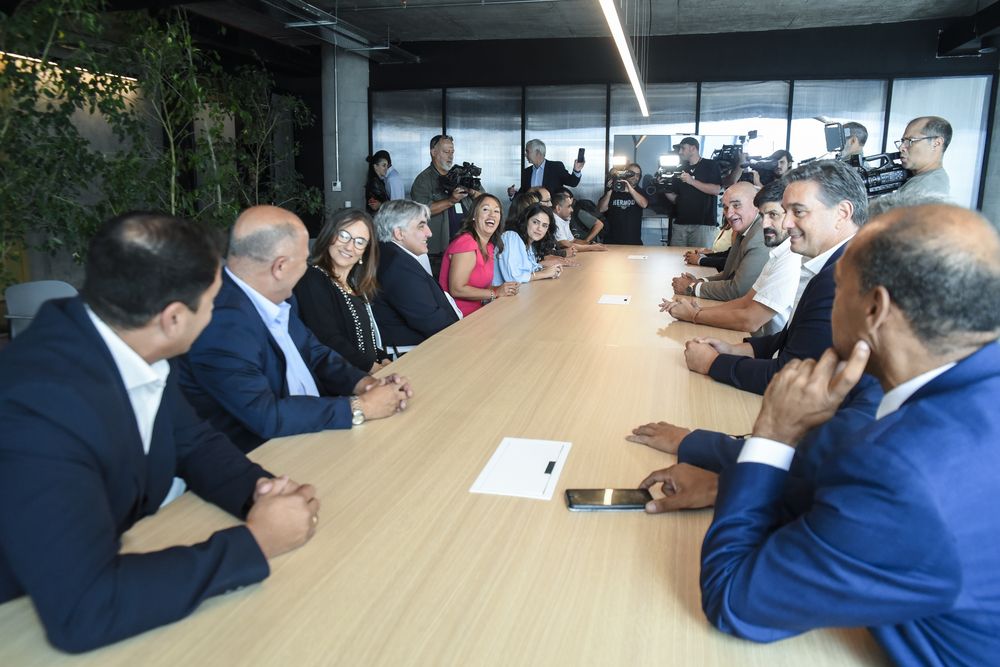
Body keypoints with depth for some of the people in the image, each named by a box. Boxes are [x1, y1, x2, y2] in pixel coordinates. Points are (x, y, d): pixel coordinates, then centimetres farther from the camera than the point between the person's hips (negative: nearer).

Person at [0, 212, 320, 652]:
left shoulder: (134, 351, -9)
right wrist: (255, 540, -27)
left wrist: (261, 487, -14)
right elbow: (82, 613, -35)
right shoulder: (42, 405, -32)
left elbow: (193, 443, 5)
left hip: (114, 560, 6)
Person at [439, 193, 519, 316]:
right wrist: (496, 293, -17)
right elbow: (456, 290, -21)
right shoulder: (466, 243, -16)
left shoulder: (489, 246, 9)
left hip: (475, 312, 8)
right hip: (457, 318, -8)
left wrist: (502, 288, -5)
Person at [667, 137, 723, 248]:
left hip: (703, 223, -5)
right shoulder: (681, 170, 20)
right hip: (680, 223, 5)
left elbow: (716, 190, -10)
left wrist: (691, 181, -13)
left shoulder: (711, 165, 5)